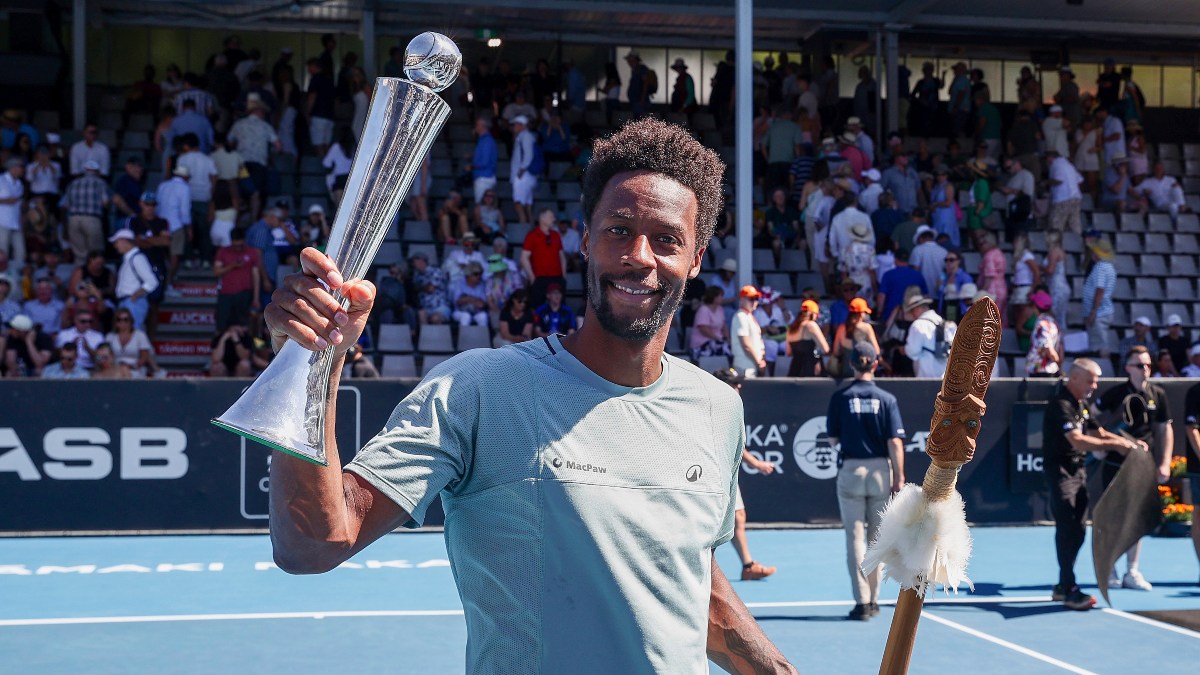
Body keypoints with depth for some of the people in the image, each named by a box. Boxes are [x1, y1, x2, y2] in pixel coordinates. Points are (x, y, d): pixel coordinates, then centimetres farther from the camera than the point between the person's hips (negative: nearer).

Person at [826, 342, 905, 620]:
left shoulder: (840, 398, -3)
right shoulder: (886, 399, -3)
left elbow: (832, 440, 1)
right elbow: (895, 443, -7)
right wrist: (898, 480, -3)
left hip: (851, 470, -1)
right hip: (880, 471, 1)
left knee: (855, 538, 3)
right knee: (877, 539, 13)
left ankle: (862, 602, -1)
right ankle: (873, 600, 20)